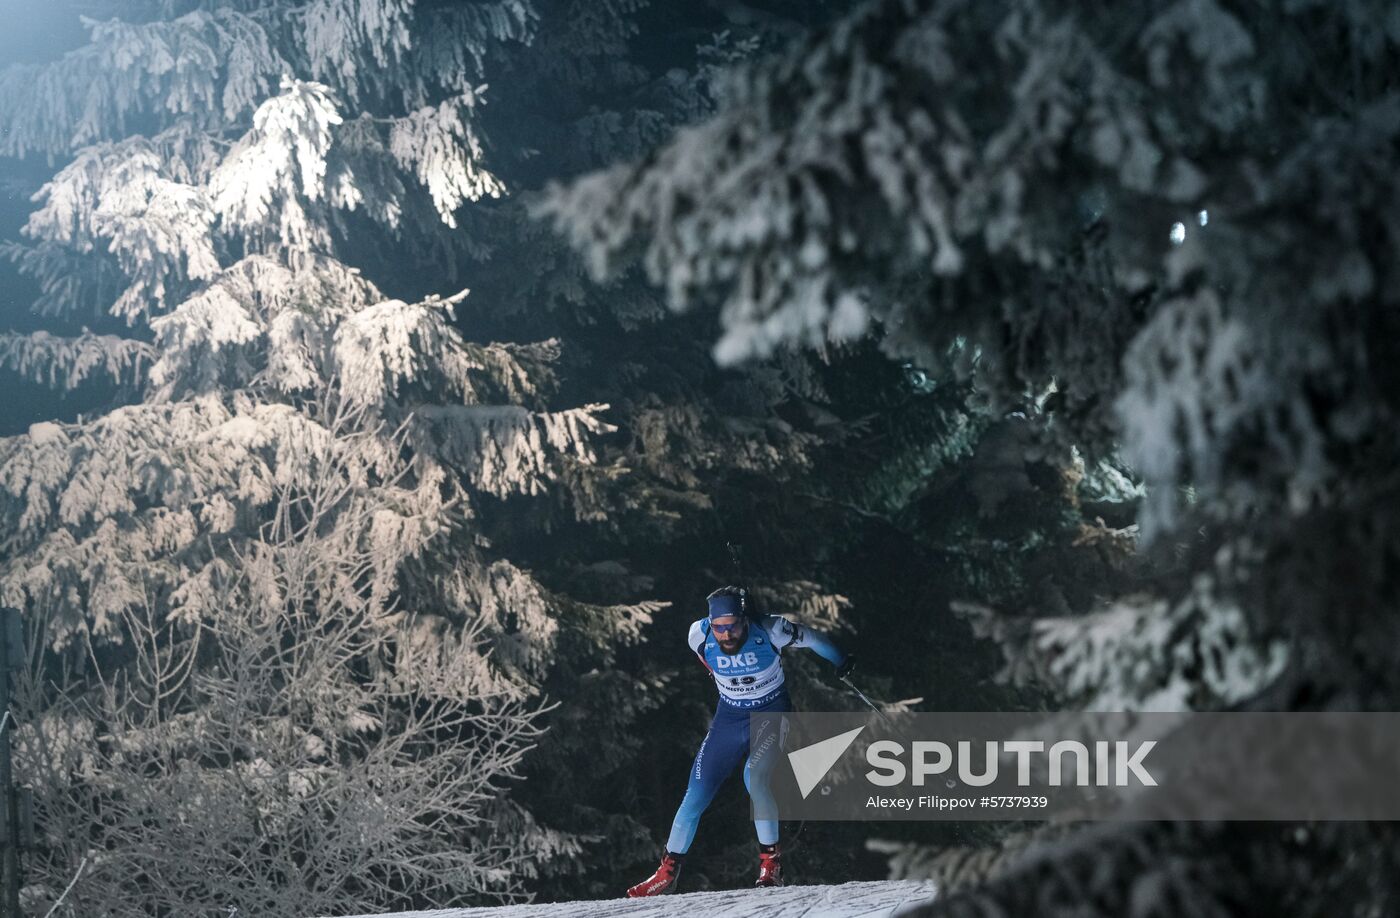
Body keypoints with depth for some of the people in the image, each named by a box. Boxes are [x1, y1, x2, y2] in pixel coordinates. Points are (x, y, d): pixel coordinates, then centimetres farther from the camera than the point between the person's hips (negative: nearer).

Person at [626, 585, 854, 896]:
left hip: (771, 713, -3)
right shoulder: (699, 635, -18)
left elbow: (809, 638, -5)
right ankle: (668, 872, 13)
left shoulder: (769, 631, -25)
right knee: (695, 797, -2)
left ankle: (771, 862, -17)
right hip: (729, 718, 3)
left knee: (754, 778, -30)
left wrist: (841, 663, 10)